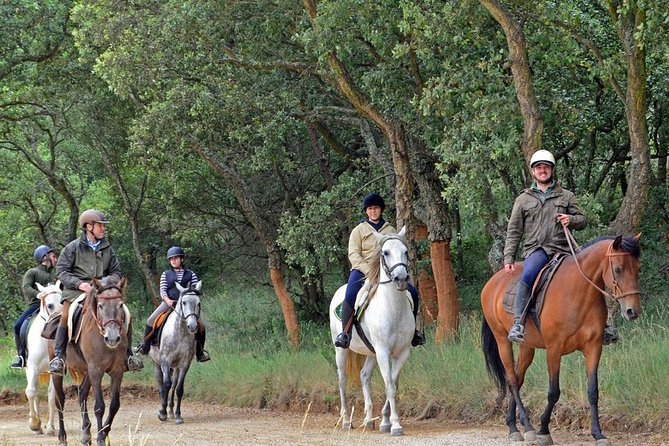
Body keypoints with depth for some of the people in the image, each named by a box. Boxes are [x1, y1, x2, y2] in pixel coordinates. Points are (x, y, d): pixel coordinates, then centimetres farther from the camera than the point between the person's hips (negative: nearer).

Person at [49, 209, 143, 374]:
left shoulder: (107, 249, 13)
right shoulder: (73, 247, 1)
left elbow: (116, 271, 20)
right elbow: (62, 271, -2)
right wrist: (79, 283, -17)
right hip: (76, 291, -4)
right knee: (65, 317, -29)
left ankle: (128, 355, 3)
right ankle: (58, 357, -25)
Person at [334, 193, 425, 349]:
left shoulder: (390, 230, 16)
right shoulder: (359, 230, 6)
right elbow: (353, 255, -4)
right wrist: (369, 271, -18)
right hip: (362, 271, -3)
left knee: (412, 292, -12)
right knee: (350, 295, -32)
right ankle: (345, 333, -23)